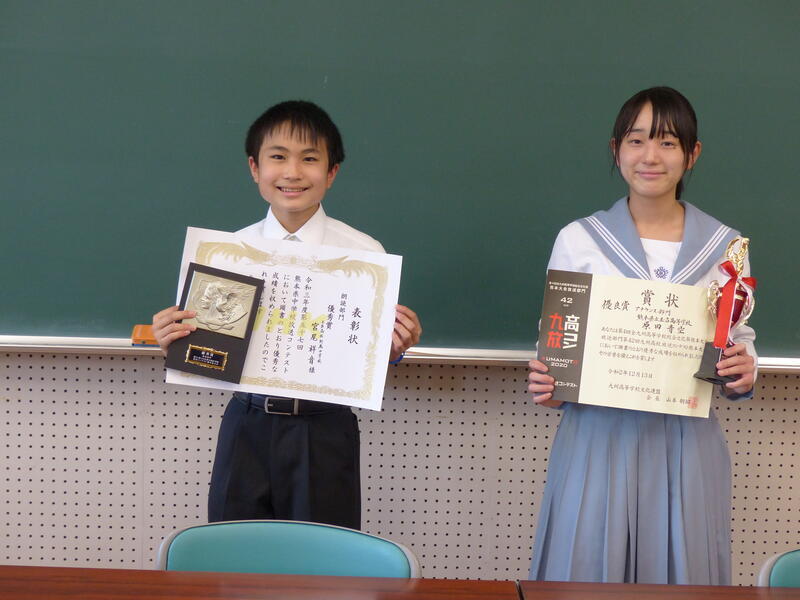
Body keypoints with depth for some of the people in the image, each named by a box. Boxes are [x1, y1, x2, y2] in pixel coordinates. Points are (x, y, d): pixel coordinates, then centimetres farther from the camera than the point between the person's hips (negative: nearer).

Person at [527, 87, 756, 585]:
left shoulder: (725, 246, 5)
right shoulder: (578, 240, 1)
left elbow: (740, 340, 11)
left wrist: (744, 373, -10)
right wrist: (547, 385, -13)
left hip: (686, 447, 1)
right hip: (598, 440, -1)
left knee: (679, 571, 8)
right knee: (589, 573, 4)